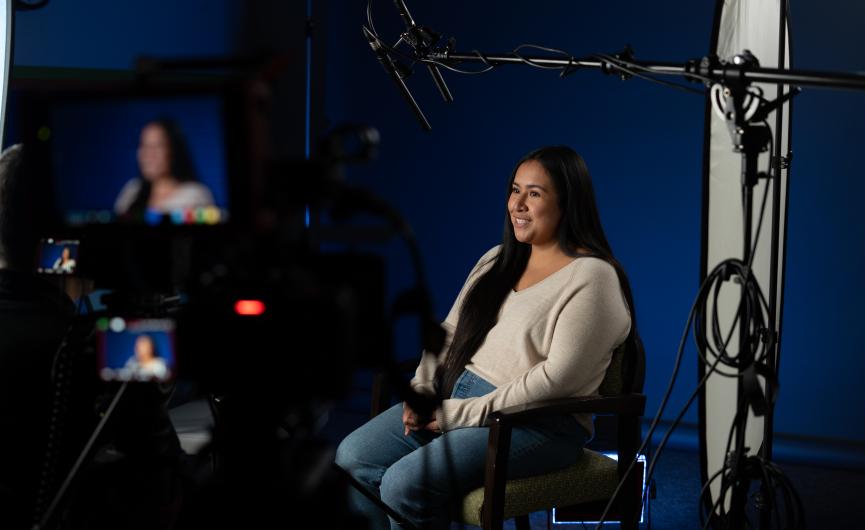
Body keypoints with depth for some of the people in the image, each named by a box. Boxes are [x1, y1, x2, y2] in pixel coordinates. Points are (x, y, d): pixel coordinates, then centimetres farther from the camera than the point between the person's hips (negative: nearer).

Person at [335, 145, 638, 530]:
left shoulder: (592, 278, -11)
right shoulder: (497, 261, 15)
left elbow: (557, 379, -19)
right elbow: (448, 333, 17)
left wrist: (464, 413, -18)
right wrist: (422, 389, -2)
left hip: (536, 425, -8)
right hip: (454, 398, 8)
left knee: (404, 485, -26)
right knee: (353, 457, -10)